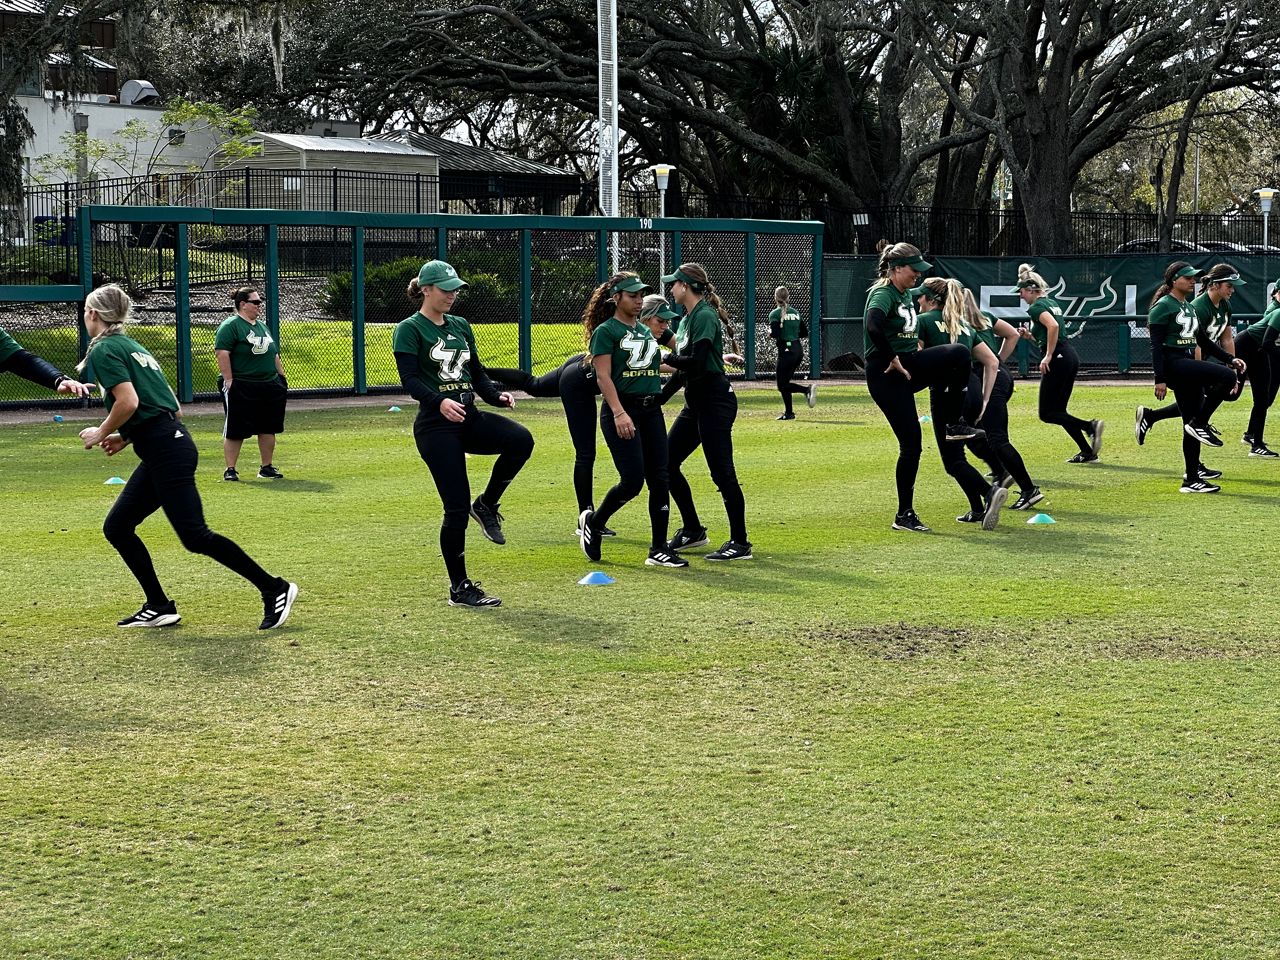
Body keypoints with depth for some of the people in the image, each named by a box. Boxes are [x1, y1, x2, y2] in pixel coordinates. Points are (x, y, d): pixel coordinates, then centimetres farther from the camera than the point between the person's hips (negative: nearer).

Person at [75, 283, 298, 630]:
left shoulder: (104, 350, -6)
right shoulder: (131, 345, 22)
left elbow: (128, 402, -21)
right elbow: (174, 408, 21)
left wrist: (101, 433, -5)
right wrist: (126, 438, 21)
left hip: (166, 452, -10)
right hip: (172, 442, 10)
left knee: (195, 536, -11)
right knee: (117, 527, 12)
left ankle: (274, 589, -9)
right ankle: (159, 607, 13)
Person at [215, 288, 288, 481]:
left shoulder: (262, 326, 17)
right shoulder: (230, 326, -8)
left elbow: (274, 354, 23)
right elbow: (221, 352, -17)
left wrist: (281, 376, 18)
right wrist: (228, 380, -21)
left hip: (269, 386, 8)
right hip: (240, 388, -7)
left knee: (268, 429, 9)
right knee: (235, 431, -2)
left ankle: (267, 467, 19)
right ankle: (230, 470, 4)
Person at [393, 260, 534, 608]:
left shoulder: (460, 326, 16)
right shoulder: (409, 329, -3)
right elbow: (409, 379, -15)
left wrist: (496, 395, -2)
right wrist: (439, 401, -33)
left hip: (469, 418, 6)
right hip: (435, 425, -6)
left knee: (521, 440, -24)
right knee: (457, 507, -7)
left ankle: (487, 505, -1)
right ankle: (459, 589, 5)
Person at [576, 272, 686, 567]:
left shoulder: (646, 331, 18)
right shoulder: (605, 331, -4)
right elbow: (603, 377, -12)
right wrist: (619, 413, -23)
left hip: (651, 410, 7)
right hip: (621, 410, -7)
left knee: (659, 480, 0)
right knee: (632, 480, -13)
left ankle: (658, 549, 5)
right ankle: (592, 522, 12)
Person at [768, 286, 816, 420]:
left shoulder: (775, 314, -7)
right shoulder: (795, 312, 11)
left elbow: (775, 334, -17)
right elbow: (803, 333, 12)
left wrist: (770, 333, 4)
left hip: (786, 350, -7)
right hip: (799, 349, 7)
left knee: (782, 385, -1)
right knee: (784, 383, 15)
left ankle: (807, 390, -21)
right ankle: (788, 413, 12)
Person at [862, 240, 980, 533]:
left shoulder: (907, 295, 13)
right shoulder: (882, 294, -14)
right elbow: (873, 327, -34)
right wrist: (892, 360, -24)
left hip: (909, 365, 7)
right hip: (886, 375, -7)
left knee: (958, 353, -19)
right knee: (911, 443, -8)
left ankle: (954, 422, -8)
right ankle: (904, 515, 4)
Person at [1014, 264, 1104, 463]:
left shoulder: (1036, 307, -9)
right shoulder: (1051, 302, 20)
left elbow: (1053, 326, -27)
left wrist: (1048, 356, -24)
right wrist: (1029, 336, 15)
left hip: (1058, 359, -9)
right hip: (1070, 357, 9)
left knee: (1047, 414, -4)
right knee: (1058, 411, 14)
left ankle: (1090, 426, -19)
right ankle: (1088, 453, 8)